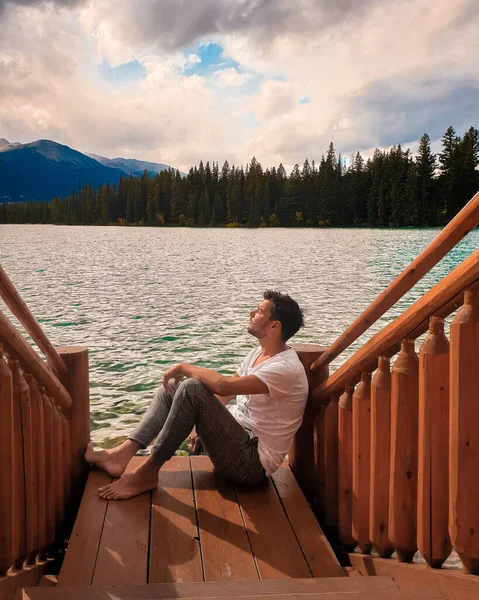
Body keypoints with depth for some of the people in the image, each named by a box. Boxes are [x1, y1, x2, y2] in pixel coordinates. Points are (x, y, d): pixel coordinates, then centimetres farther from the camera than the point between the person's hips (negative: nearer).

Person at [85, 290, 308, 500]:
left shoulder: (286, 368, -23)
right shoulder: (258, 353, 8)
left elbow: (223, 386, -33)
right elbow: (225, 394, 16)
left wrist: (185, 368, -18)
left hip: (252, 461, -10)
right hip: (237, 437, 10)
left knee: (191, 388, -27)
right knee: (171, 387, 6)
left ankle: (146, 473, -16)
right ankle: (122, 454, -8)